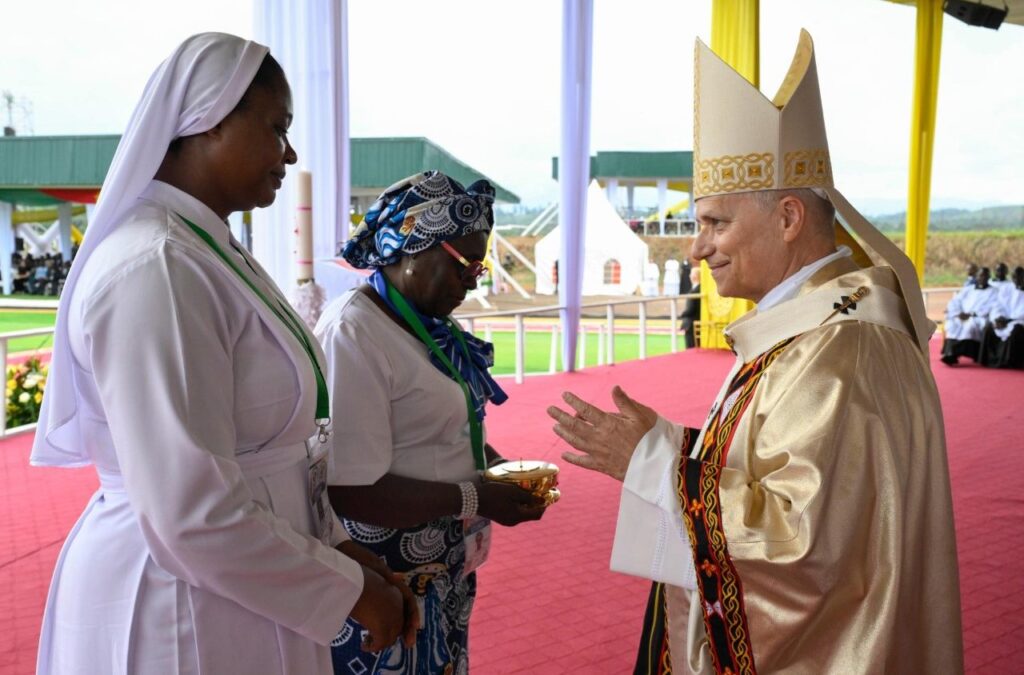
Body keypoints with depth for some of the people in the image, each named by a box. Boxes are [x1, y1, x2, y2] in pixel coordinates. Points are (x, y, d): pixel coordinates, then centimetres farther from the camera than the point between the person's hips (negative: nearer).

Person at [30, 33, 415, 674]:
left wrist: (341, 546, 4)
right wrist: (347, 588, -15)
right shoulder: (156, 271, -24)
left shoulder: (212, 253, 6)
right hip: (181, 615, -9)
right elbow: (195, 516, -27)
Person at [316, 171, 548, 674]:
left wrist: (500, 468, 2)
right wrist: (475, 499, -23)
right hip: (386, 585, -9)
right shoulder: (353, 333, -23)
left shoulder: (430, 325, 5)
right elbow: (349, 492, -27)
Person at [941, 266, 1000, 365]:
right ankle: (950, 353, -41)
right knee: (952, 323, -31)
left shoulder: (994, 292, 13)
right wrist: (958, 313, -10)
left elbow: (993, 308, -5)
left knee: (971, 324, -38)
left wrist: (971, 314, -16)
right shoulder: (967, 290, 26)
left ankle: (954, 353, -46)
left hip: (980, 319, -4)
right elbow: (954, 303, 14)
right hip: (962, 318, 4)